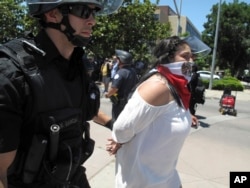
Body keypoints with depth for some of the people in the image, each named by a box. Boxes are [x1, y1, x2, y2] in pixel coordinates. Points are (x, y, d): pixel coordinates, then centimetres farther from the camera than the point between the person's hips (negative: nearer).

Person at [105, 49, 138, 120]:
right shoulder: (133, 71, 3)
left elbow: (114, 88, -29)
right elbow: (136, 84, 15)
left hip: (120, 101, -8)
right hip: (130, 100, 8)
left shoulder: (121, 72, -23)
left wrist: (108, 94, -11)